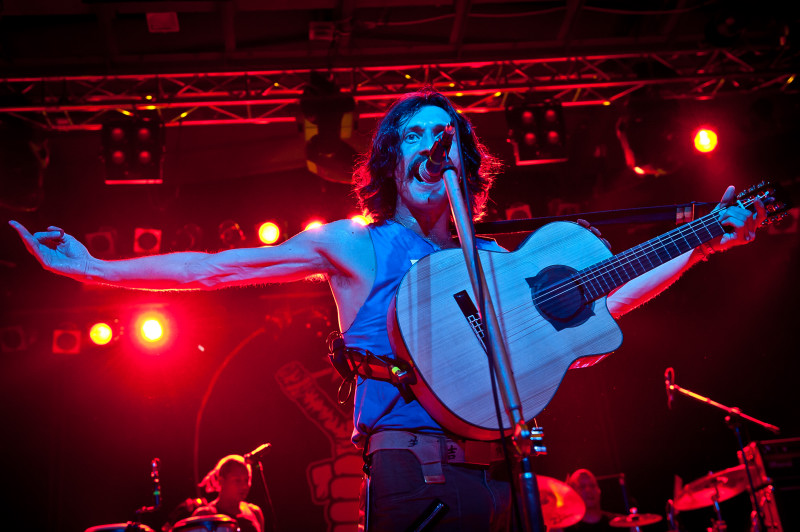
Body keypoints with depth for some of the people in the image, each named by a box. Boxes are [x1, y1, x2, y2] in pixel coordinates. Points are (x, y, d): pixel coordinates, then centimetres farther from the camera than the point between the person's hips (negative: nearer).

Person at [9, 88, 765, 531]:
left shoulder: (493, 262, 16)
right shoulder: (354, 247, 5)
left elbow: (591, 303, 19)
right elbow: (213, 269, 2)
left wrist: (700, 245, 18)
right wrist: (91, 268, -3)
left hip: (498, 469, 4)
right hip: (409, 471, -4)